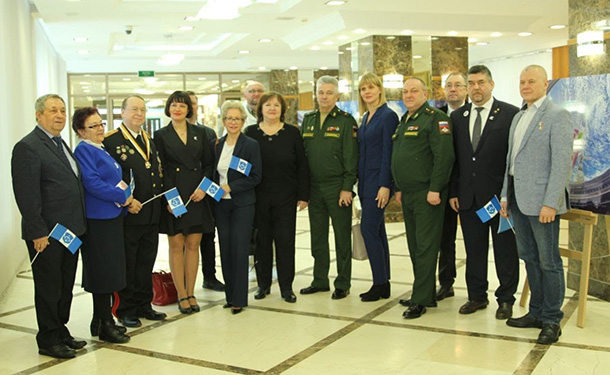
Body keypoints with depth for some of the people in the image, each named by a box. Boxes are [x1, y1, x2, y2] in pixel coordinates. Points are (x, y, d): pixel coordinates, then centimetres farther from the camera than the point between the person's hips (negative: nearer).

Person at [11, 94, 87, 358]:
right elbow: (26, 195, -18)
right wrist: (38, 232, -20)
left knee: (65, 287, 17)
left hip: (69, 231, 8)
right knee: (48, 288, 4)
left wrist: (78, 225, 14)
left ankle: (61, 332, 30)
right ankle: (48, 341, 17)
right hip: (47, 234, -8)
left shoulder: (61, 145, 15)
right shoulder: (28, 147, -13)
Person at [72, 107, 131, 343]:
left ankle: (100, 320, 24)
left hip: (111, 215, 9)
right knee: (103, 269, -3)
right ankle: (105, 324, 7)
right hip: (97, 218, -9)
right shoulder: (83, 150, -12)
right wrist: (123, 197, -13)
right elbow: (92, 184, -20)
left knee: (108, 269, 14)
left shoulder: (101, 150, 16)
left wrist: (125, 195, 5)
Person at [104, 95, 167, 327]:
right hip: (128, 214, -7)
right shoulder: (111, 141, -8)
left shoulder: (150, 141, 16)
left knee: (146, 262, 14)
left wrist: (161, 201, 11)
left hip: (152, 214, 7)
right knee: (127, 264, 3)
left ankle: (144, 305, 26)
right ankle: (125, 310, 15)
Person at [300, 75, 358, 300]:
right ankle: (320, 281, 24)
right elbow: (302, 154, 13)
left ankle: (342, 284, 12)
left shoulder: (346, 121, -4)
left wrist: (347, 188, -14)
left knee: (342, 237, 2)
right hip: (314, 187, 5)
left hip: (337, 187, -5)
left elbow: (351, 157, -9)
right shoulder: (308, 120, 12)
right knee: (318, 236, 12)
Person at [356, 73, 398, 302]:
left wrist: (385, 185, -19)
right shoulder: (365, 118, 16)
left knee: (369, 228, -10)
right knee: (376, 230, 10)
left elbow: (388, 152, -14)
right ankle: (384, 284, 16)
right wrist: (359, 182, 14)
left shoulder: (388, 116, -9)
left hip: (379, 180, -9)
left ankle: (380, 283, 0)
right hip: (365, 180, 9)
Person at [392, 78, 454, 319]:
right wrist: (399, 188, 19)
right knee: (415, 247, 13)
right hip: (408, 195, 9)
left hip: (427, 194, -9)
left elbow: (444, 156, -18)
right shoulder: (404, 121, 18)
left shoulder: (435, 119, -9)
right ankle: (424, 294, 22)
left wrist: (435, 189, -21)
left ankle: (421, 299, 0)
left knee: (425, 247, -5)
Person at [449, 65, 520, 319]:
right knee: (474, 249, 12)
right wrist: (453, 192, 5)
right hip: (468, 196, 4)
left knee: (505, 250, 6)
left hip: (500, 195, -4)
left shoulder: (510, 114, -4)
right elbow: (454, 158, 10)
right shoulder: (457, 117, 9)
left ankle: (505, 299, 19)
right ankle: (477, 296, 25)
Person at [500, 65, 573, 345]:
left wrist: (550, 203, -19)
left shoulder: (557, 116, -8)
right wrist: (506, 196, 14)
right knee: (529, 258, 14)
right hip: (518, 200, 8)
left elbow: (562, 162, -15)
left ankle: (551, 320, 11)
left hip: (541, 201, -8)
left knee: (548, 261, 0)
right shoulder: (518, 117, 17)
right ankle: (536, 312, 26)